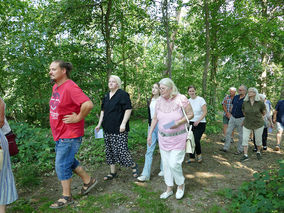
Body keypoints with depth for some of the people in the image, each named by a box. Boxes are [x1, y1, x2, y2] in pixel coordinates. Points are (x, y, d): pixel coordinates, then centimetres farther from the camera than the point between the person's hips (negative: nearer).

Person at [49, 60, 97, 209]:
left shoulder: (70, 87, -21)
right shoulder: (55, 87, 10)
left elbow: (88, 104, -34)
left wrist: (77, 118, -22)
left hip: (69, 136, -10)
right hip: (60, 135, 10)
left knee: (62, 165, 1)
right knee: (69, 161, 21)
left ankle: (66, 197, 19)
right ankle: (88, 180, 37)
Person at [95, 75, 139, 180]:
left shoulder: (122, 94, -8)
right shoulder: (106, 96, 14)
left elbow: (128, 109, -13)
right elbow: (103, 111, 20)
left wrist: (123, 123, -19)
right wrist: (100, 124, 15)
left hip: (119, 129, -7)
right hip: (107, 128, 8)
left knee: (121, 150, -8)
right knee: (109, 151, 12)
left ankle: (133, 165, 19)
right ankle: (113, 172, 26)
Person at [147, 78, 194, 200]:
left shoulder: (181, 99, -14)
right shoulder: (159, 101, -1)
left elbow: (191, 114, -6)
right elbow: (155, 118, 8)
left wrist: (178, 123, -21)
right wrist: (150, 134, 8)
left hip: (178, 137, -4)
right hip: (163, 137, 5)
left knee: (174, 164, -5)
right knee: (165, 164, 11)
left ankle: (181, 185, 25)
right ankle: (169, 189, 30)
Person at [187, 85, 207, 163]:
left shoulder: (201, 99, -9)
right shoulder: (188, 101, 6)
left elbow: (205, 112, -12)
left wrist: (198, 120, -21)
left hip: (200, 124, -4)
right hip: (191, 123, 5)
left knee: (196, 140, -12)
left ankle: (199, 154, 17)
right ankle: (192, 157, 18)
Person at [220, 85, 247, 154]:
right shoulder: (236, 97, 5)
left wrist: (244, 121, -17)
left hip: (240, 119, -6)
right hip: (232, 117, 6)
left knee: (241, 135, 6)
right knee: (228, 132, 5)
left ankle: (240, 149, 19)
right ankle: (226, 148, 12)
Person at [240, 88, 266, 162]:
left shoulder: (260, 103, -14)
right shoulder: (245, 103, -8)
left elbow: (264, 112, 5)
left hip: (258, 124, -1)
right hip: (247, 124, 2)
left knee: (258, 140, 11)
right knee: (245, 139, -6)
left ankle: (258, 152, 37)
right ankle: (245, 155, 1)